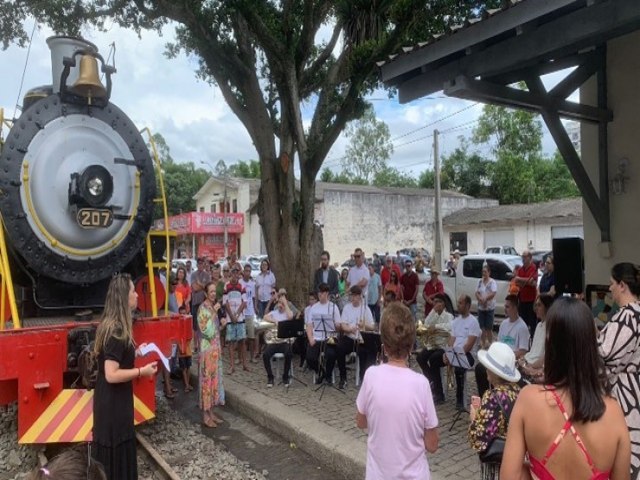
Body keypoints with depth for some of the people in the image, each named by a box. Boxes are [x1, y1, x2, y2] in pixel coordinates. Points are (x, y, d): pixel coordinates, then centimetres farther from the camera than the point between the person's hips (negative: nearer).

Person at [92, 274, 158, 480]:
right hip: (114, 402, -9)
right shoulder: (117, 331, -25)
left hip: (109, 400, 9)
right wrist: (142, 371, -20)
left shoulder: (110, 325, 5)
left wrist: (135, 353, 12)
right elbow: (111, 374, -28)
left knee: (110, 454, 22)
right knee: (118, 454, 6)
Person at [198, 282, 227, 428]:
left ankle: (211, 412, 22)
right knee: (207, 380, -2)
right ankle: (205, 416, 7)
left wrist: (222, 323, 0)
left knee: (215, 378, 12)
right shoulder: (203, 308, -14)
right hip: (207, 349, -8)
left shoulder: (214, 307, 11)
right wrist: (214, 313, -23)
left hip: (216, 347, 8)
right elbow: (206, 330, -23)